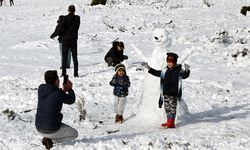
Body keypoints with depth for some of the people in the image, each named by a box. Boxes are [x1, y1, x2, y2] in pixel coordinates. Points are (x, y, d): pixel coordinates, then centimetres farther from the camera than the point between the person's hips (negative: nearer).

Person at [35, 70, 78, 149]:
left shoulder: (41, 88, -3)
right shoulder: (58, 93, -21)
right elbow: (71, 100, -2)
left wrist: (63, 91, 17)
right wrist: (70, 89, 13)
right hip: (51, 130, -7)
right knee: (74, 134, 16)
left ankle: (47, 137, 8)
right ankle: (49, 139, -3)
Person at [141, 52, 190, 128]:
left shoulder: (178, 71, -8)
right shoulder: (165, 71, 11)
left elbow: (185, 75, -22)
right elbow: (156, 73, 22)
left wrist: (187, 70, -43)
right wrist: (149, 68, 20)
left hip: (173, 94, -7)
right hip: (166, 93, 7)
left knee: (172, 108, -4)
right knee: (167, 108, 12)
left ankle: (171, 123, -1)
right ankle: (169, 122, 22)